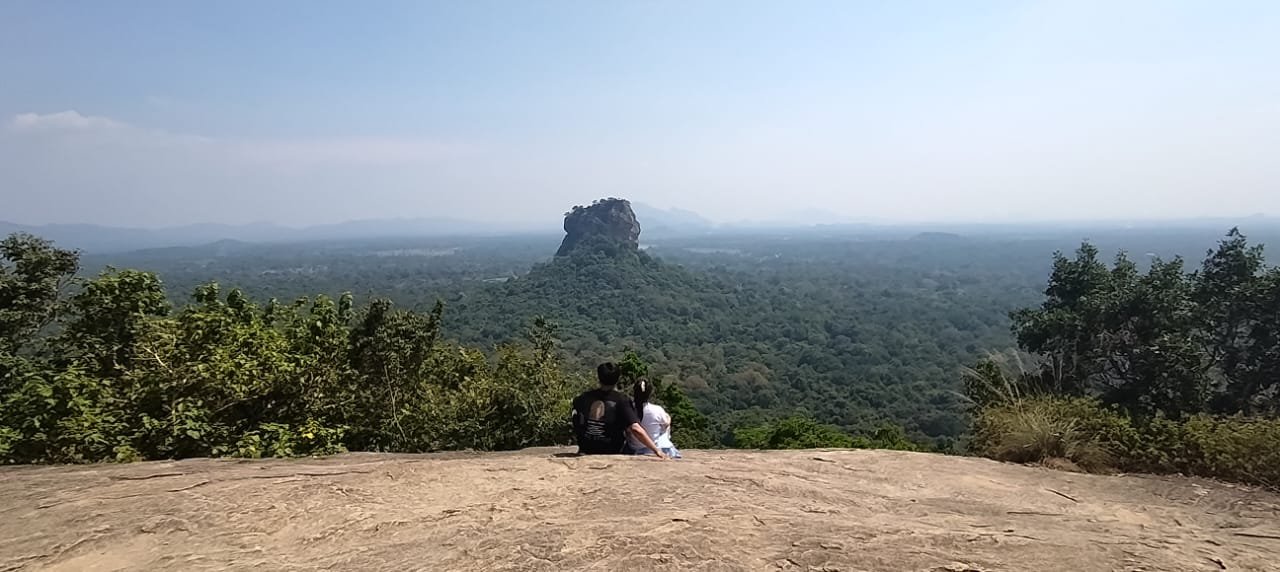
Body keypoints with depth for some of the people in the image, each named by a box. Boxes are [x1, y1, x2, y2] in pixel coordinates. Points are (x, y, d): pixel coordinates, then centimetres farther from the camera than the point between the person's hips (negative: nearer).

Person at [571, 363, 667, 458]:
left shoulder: (584, 398, 0)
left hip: (585, 452, 3)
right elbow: (635, 429, -23)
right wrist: (656, 450, -20)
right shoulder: (621, 400, -13)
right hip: (610, 454, -3)